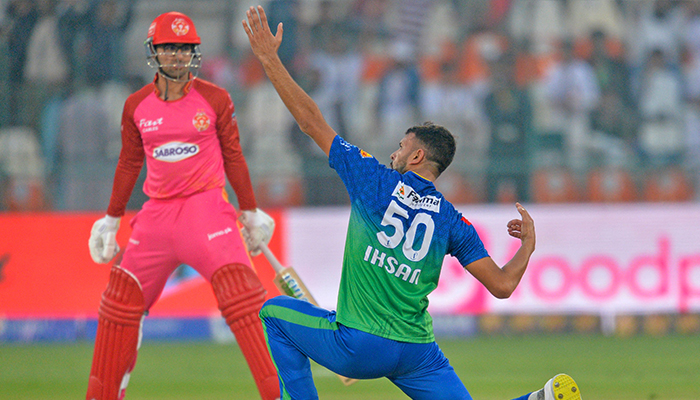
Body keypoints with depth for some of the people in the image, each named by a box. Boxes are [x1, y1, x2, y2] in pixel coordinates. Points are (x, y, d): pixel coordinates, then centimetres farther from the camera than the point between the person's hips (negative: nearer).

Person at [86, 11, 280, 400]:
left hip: (207, 206, -4)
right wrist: (111, 219, 19)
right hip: (157, 213, 4)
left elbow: (233, 156, 6)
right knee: (121, 299, 8)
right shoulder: (137, 106, 6)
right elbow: (129, 164, 16)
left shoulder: (215, 99, -1)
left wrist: (250, 212, 8)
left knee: (240, 292, -19)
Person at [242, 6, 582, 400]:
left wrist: (269, 58, 5)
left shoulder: (376, 179, -1)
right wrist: (529, 243, 20)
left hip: (358, 348, -3)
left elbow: (311, 121, 0)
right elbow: (503, 284, -1)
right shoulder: (453, 220, 6)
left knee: (275, 312, 21)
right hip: (419, 354, 3)